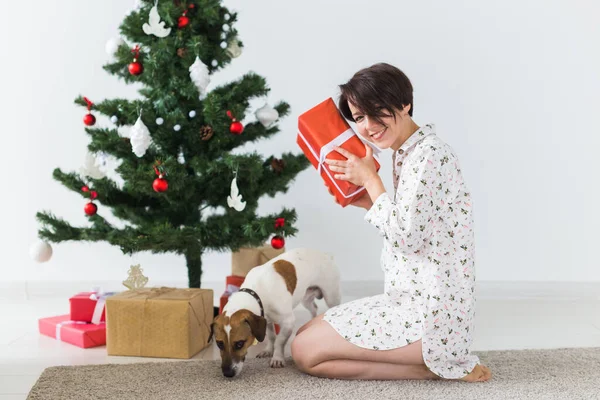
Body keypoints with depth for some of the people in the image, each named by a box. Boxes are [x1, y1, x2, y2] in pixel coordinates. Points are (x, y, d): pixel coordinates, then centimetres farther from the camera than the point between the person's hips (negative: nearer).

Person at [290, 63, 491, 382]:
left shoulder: (428, 155, -18)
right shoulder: (407, 153, 11)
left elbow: (406, 237, -23)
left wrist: (370, 179, -12)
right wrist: (366, 201, 5)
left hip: (429, 314, -10)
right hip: (414, 299, 10)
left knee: (306, 351, -8)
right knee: (305, 334, 17)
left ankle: (440, 364, -5)